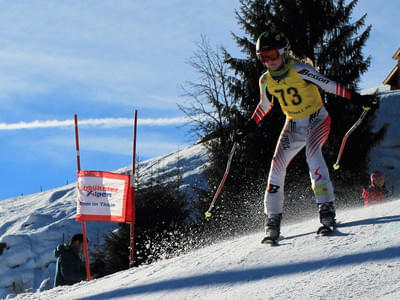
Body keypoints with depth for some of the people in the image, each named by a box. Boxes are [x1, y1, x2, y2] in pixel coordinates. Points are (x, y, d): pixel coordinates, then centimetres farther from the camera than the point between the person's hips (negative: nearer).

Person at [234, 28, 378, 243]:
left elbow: (329, 85, -18)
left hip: (318, 120, -5)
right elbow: (264, 106, 17)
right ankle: (273, 221, -6)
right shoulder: (266, 81, -2)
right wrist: (248, 127, 14)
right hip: (293, 125, 5)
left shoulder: (299, 70, -19)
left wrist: (356, 98, -23)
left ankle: (327, 210, -35)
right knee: (277, 164, -11)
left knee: (312, 152, -32)